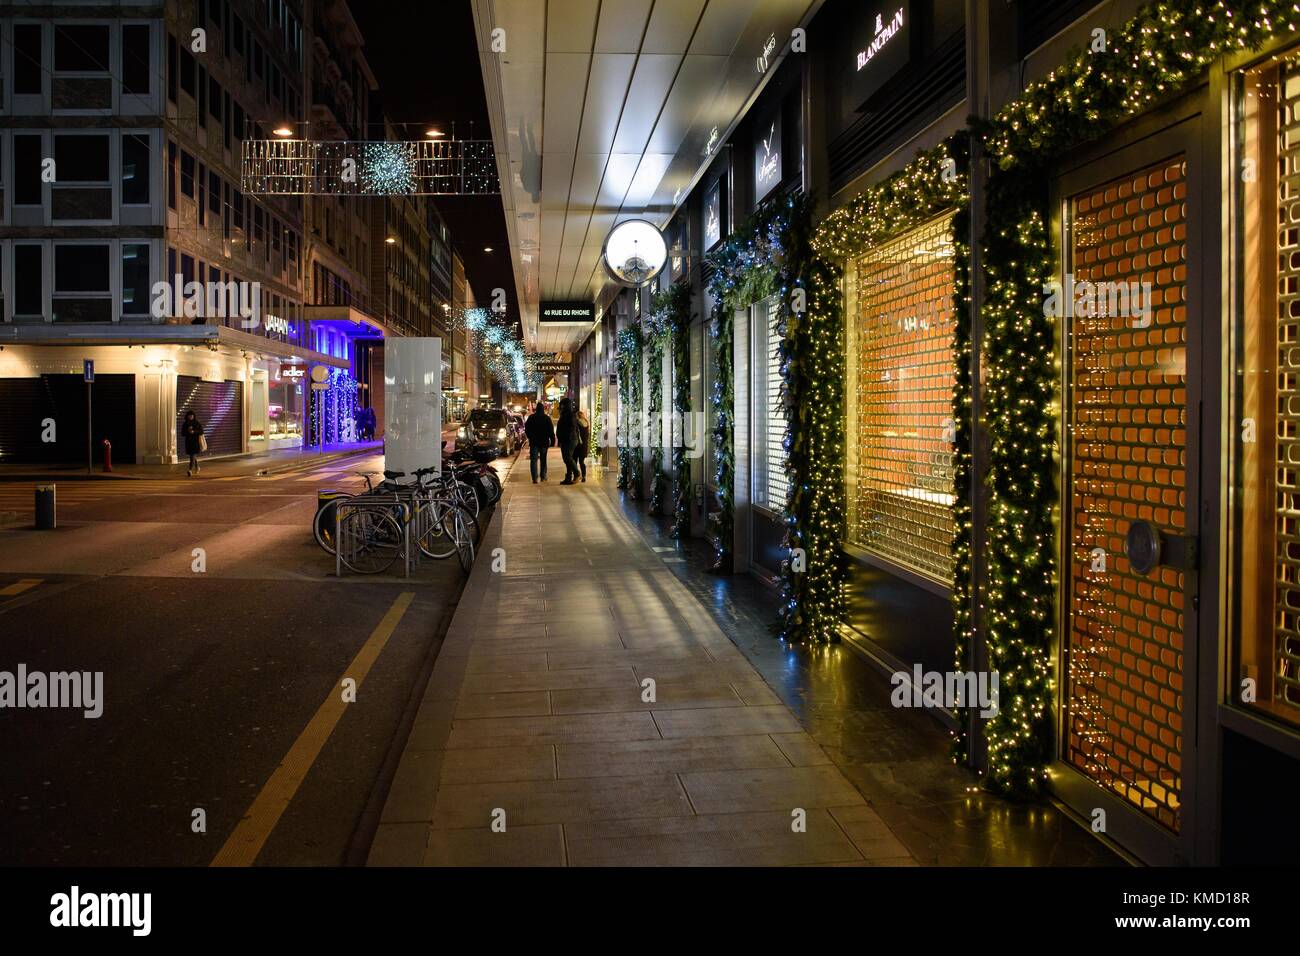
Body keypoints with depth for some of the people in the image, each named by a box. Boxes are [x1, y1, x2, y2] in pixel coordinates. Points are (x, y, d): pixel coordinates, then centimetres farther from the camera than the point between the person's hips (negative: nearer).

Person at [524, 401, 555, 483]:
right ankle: (543, 476, 16)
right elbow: (551, 431, -6)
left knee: (533, 460, 0)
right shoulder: (547, 418, -5)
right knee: (543, 459, 14)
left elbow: (526, 429, 5)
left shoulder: (531, 418, -2)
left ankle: (534, 478, -10)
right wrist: (552, 440, 0)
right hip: (544, 442, 0)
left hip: (534, 442, 0)